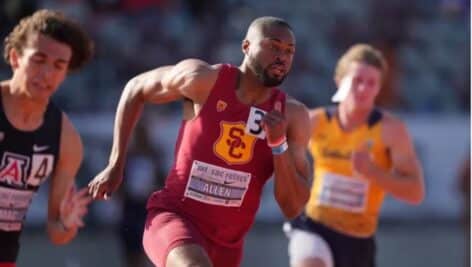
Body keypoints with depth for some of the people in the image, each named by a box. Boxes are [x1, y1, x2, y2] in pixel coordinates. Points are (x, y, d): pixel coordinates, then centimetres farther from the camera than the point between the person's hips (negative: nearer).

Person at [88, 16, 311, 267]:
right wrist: (115, 165, 6)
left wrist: (278, 144, -21)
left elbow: (293, 208, -6)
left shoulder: (292, 116, -5)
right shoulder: (204, 79, -11)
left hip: (226, 243, 5)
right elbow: (135, 89, 7)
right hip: (174, 217, -5)